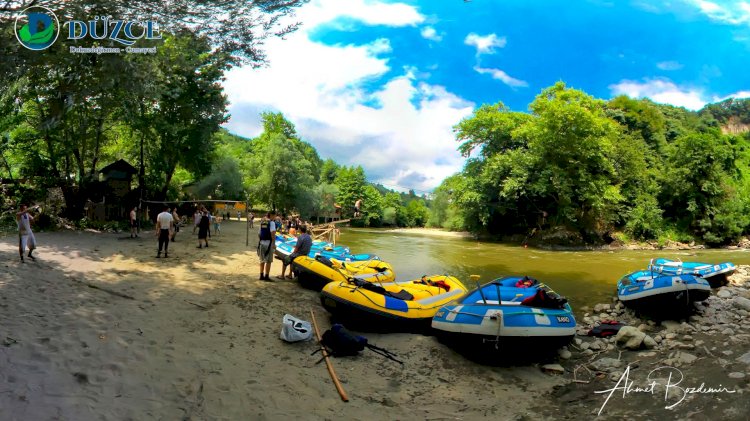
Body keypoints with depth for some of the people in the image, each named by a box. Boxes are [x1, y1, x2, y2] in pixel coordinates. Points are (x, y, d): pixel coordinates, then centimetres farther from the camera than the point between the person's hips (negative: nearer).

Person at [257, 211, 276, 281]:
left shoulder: (262, 222, 12)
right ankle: (266, 276, 1)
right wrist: (274, 243, -14)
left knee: (262, 260, 16)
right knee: (268, 261, 0)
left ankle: (261, 275, 19)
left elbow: (259, 233, 14)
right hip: (269, 243, -7)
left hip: (261, 243, 7)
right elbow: (272, 233, -17)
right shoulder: (271, 222, -8)